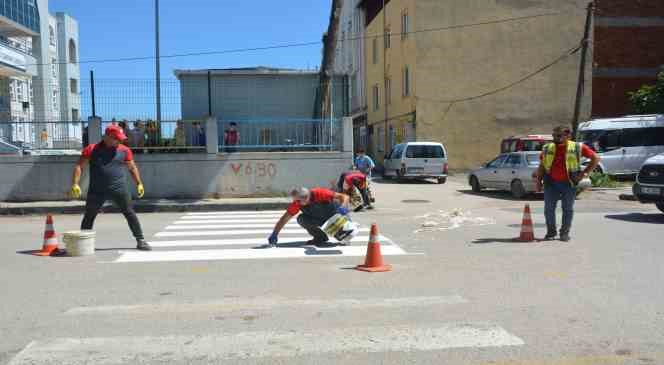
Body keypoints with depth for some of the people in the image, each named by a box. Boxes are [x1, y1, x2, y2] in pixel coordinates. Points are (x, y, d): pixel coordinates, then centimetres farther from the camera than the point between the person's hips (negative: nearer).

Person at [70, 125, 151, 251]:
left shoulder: (124, 150, 5)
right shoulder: (92, 149, 1)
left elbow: (132, 167, 15)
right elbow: (79, 166, -1)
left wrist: (139, 184, 11)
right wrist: (75, 184, -11)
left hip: (119, 190, 0)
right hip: (97, 191, 0)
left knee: (130, 214, -1)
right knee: (89, 216, 9)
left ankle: (140, 240, 6)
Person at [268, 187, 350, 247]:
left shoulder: (319, 193, -32)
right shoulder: (297, 204, -21)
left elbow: (345, 197, -32)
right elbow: (284, 219, -16)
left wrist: (343, 207, -52)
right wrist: (274, 234, -26)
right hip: (321, 220, 3)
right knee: (301, 219, -21)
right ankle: (321, 237, -2)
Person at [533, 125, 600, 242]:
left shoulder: (578, 147, -2)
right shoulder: (547, 148, 6)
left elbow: (596, 158, 3)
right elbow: (542, 165, 13)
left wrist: (584, 172, -4)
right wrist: (539, 178, 2)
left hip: (568, 183, -2)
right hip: (551, 183, 2)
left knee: (568, 209, 4)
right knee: (549, 208, 1)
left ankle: (565, 233, 15)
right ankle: (551, 232, 15)